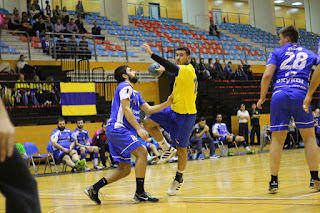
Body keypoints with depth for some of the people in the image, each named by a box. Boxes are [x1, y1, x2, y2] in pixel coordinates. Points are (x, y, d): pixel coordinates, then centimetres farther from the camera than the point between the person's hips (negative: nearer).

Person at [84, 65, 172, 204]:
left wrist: (167, 104, 9)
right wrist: (139, 129, -20)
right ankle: (140, 193, -15)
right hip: (117, 128, -10)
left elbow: (149, 109, 21)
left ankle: (94, 189, 5)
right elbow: (126, 109, -14)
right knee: (142, 153, -17)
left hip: (117, 131, 10)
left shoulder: (134, 93, 26)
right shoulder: (124, 86, -4)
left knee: (125, 169, 6)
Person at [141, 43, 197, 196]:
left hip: (185, 114, -9)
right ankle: (167, 149, 10)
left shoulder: (187, 70, -21)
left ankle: (179, 178, 21)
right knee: (148, 123, -3)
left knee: (181, 149, 3)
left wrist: (152, 54, -45)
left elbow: (172, 68, -39)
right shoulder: (184, 70, 7)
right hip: (174, 110, 9)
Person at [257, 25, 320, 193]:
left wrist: (262, 98, 9)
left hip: (279, 95, 0)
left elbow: (267, 75, -1)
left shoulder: (277, 53, 15)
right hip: (299, 95, 0)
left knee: (277, 139, 5)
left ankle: (274, 181, 4)